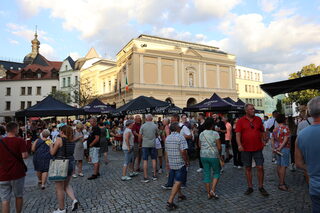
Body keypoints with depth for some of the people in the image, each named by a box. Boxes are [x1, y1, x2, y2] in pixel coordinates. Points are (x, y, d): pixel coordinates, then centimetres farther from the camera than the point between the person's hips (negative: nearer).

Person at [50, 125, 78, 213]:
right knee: (66, 185, 24)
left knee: (59, 188, 9)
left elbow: (52, 153, -9)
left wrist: (51, 146, 11)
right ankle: (74, 200, 8)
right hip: (71, 163, 7)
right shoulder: (71, 140, 6)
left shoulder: (59, 139, -13)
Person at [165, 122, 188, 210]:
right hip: (180, 163, -7)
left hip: (171, 163, 7)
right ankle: (170, 202, -2)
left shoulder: (167, 138, 6)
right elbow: (183, 152, -22)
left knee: (176, 180, 23)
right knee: (178, 182, -1)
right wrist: (187, 161, -9)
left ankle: (180, 195, 40)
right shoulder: (180, 137, -16)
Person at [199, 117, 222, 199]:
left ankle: (209, 193, 18)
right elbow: (219, 147, -10)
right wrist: (219, 154, 7)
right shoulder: (215, 134, -10)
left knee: (206, 173, 11)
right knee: (216, 172, 15)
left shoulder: (201, 134, 3)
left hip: (203, 156, 4)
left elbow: (200, 145, 9)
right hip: (213, 156, -4)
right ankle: (213, 190, 3)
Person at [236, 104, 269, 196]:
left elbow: (262, 132, 16)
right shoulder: (241, 121, -3)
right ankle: (250, 187, 23)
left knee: (260, 167, 2)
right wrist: (239, 145, -23)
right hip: (246, 149, -1)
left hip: (258, 148, 2)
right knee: (248, 168, 10)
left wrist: (263, 142, 10)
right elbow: (238, 134, -10)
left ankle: (261, 187, 20)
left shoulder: (258, 119, 6)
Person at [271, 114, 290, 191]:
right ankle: (281, 184, -4)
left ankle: (281, 181, 24)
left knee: (279, 165, 13)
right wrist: (280, 148, -17)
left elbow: (272, 140, 10)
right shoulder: (286, 128, -11)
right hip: (284, 148, -7)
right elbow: (285, 140, -19)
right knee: (283, 166, -5)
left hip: (277, 149, 7)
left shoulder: (275, 129, 9)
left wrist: (274, 148, 7)